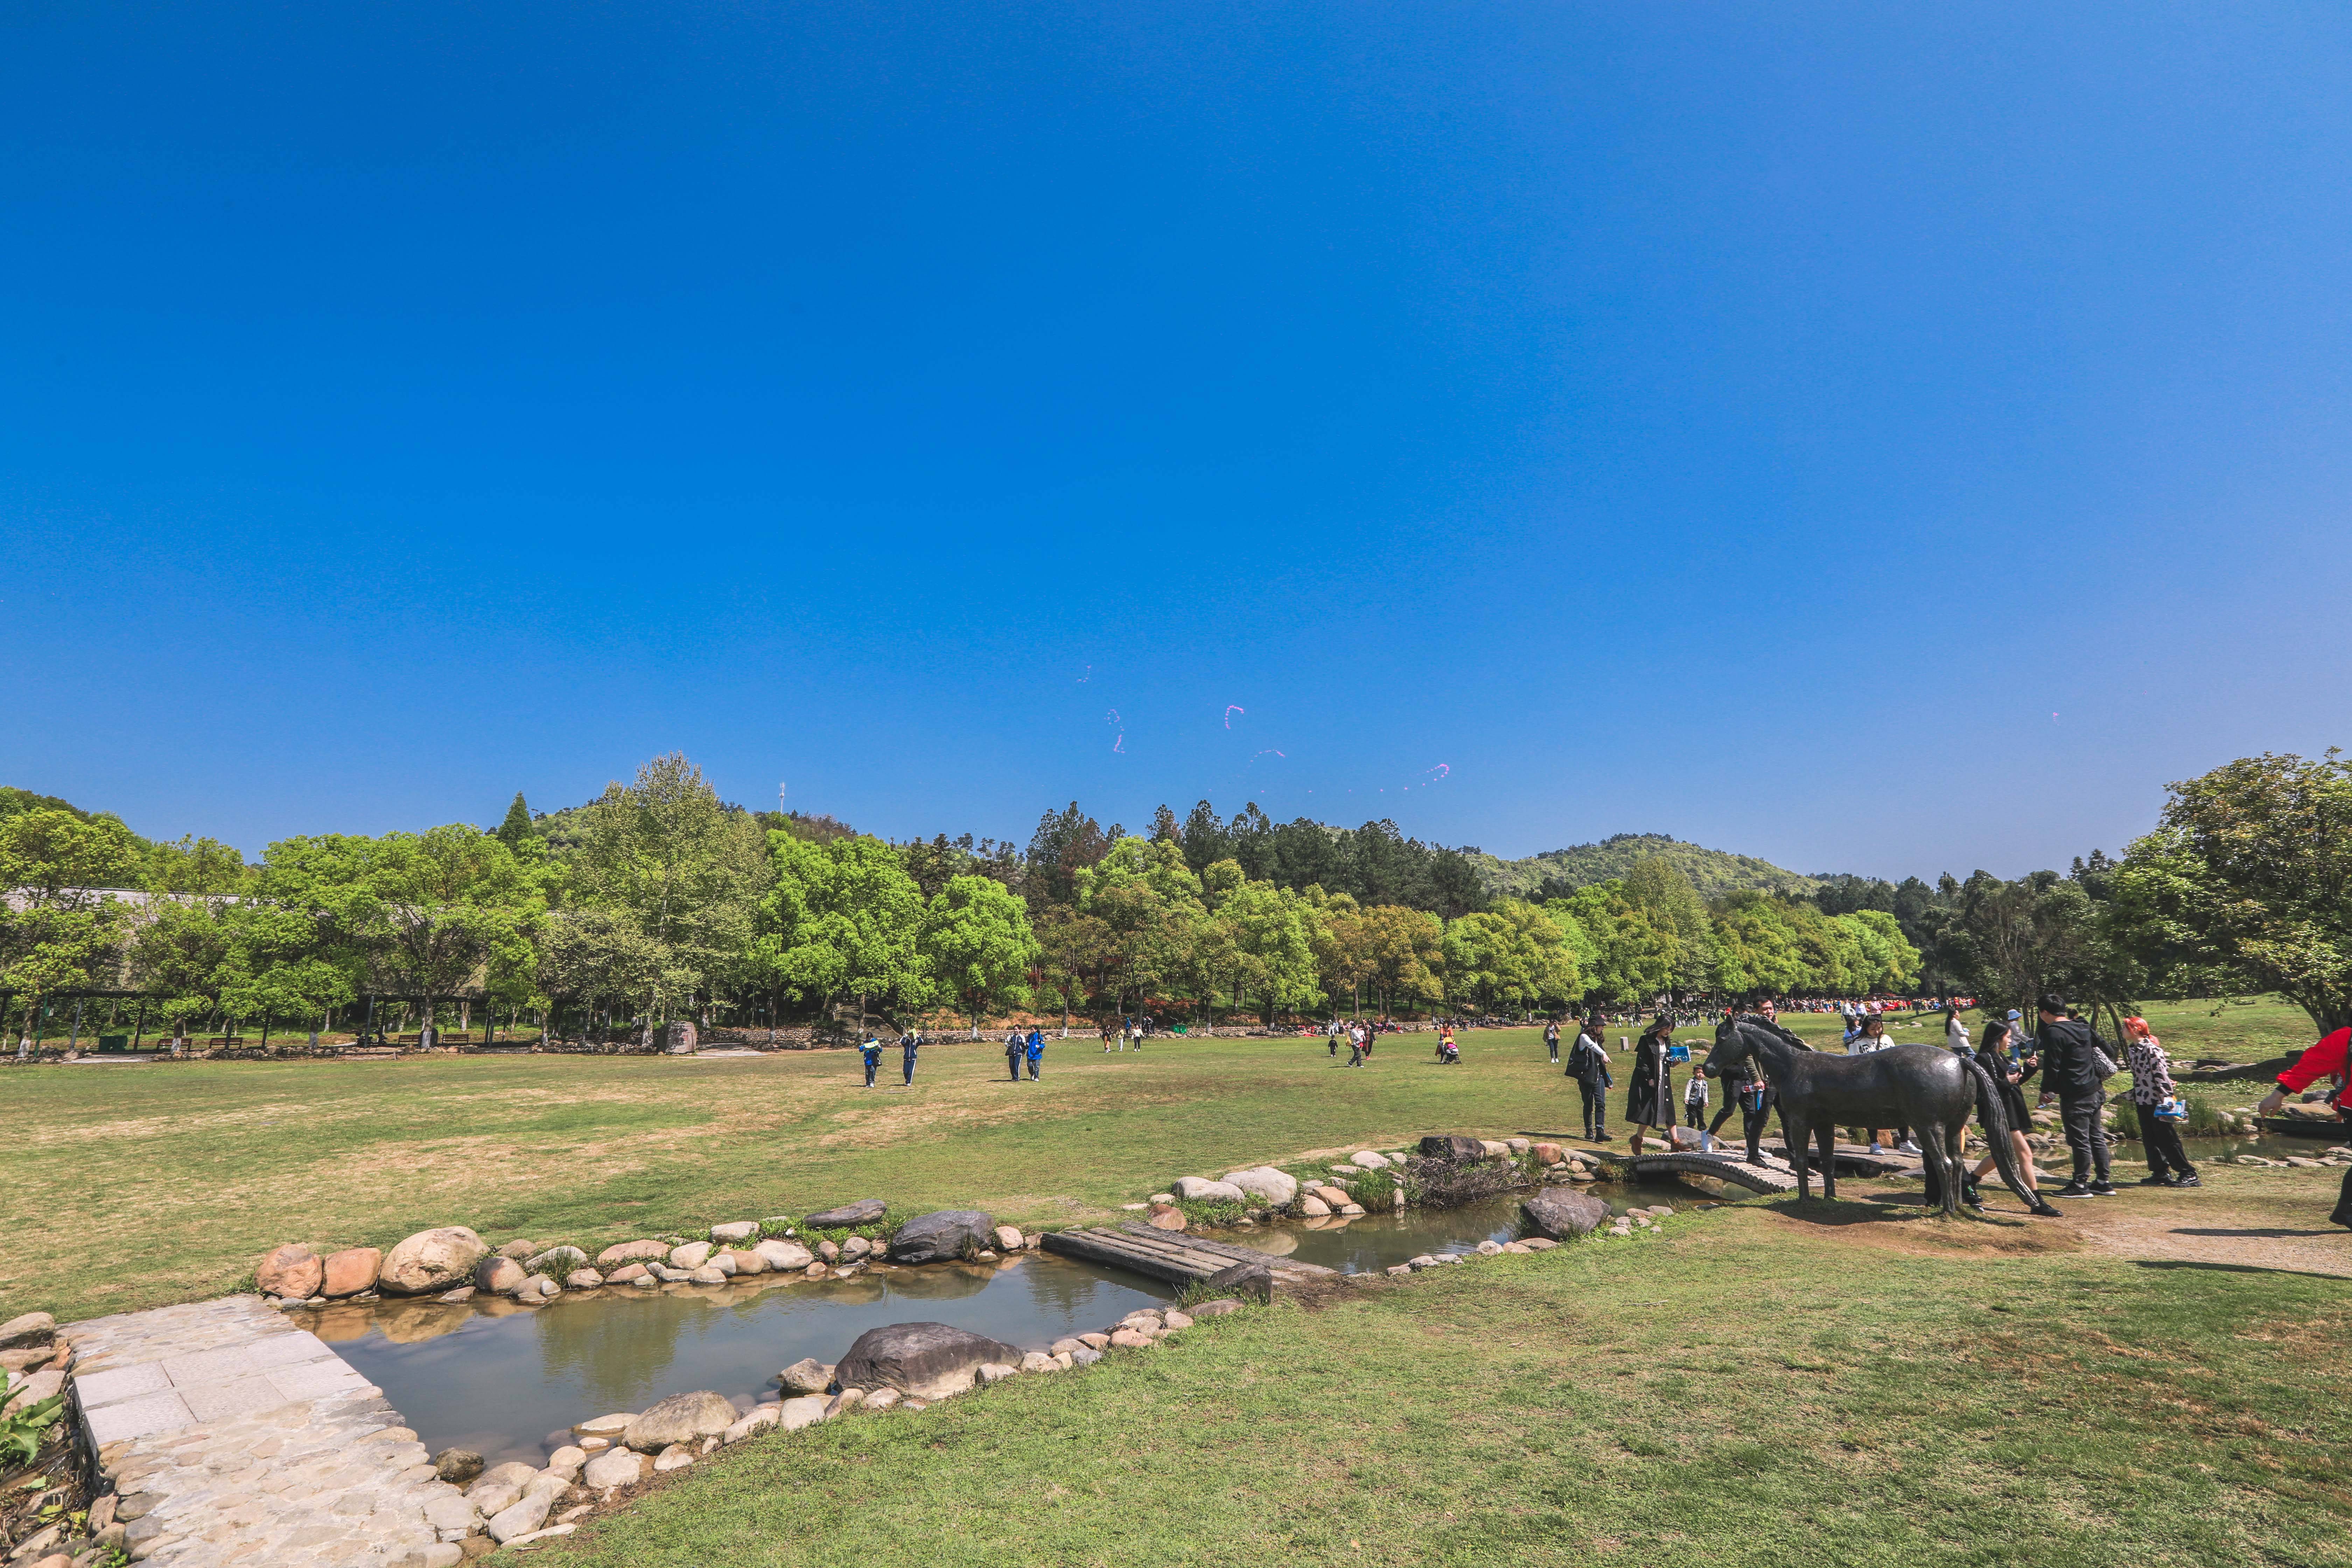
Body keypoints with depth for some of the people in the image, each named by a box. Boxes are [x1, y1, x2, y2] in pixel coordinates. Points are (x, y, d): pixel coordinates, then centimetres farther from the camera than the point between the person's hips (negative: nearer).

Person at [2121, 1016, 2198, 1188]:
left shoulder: (2151, 1049, -16)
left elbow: (2162, 1074, -18)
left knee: (2167, 1138, -3)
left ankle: (2188, 1174, 7)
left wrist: (2167, 1097, -21)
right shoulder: (2131, 1049, 9)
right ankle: (2161, 1172, 19)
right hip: (2142, 1100, 8)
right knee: (2149, 1138, 11)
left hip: (2156, 1100, -8)